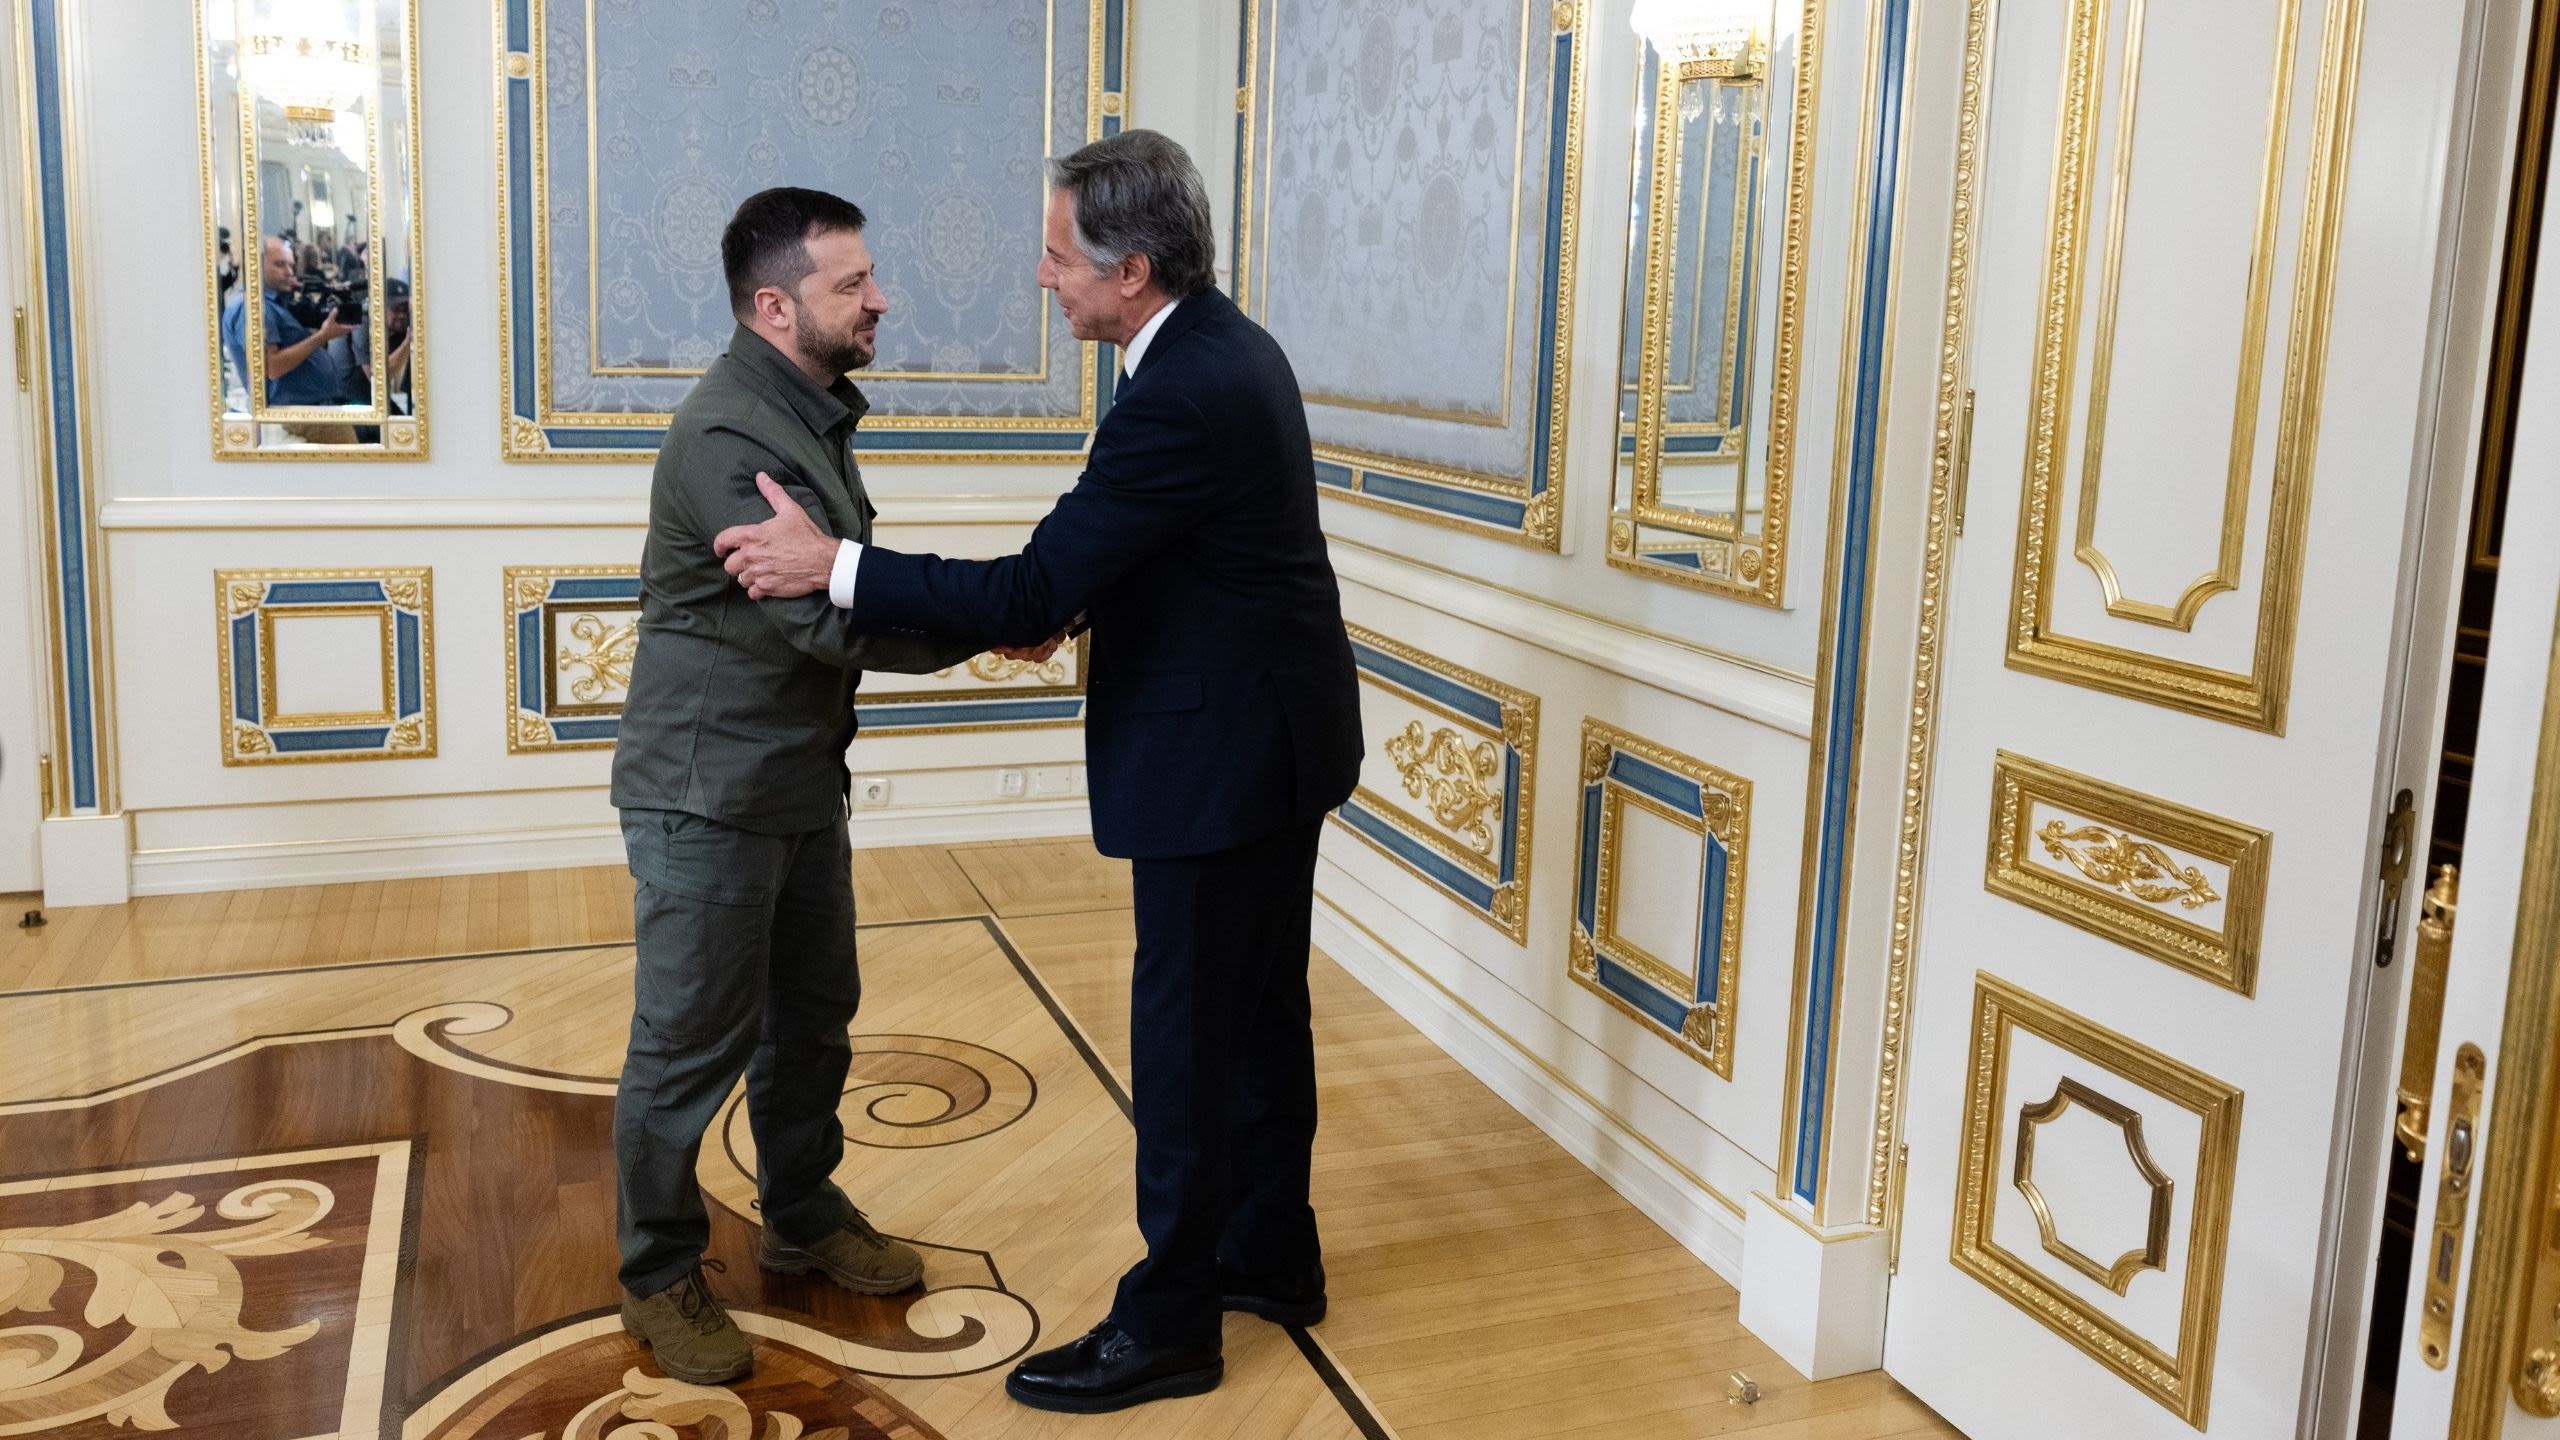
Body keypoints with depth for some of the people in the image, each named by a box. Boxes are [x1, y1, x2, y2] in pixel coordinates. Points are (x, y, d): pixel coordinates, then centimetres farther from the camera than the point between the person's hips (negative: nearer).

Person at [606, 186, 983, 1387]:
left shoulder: (809, 413, 9)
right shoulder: (725, 438, -22)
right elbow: (833, 621, -26)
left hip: (801, 781, 9)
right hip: (708, 794, -9)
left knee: (812, 1017, 19)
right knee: (693, 1044, 4)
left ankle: (803, 1218, 37)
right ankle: (660, 1276, 22)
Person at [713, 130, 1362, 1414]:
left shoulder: (1179, 398, -25)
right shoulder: (1228, 346, 7)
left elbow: (1030, 592, -26)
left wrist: (828, 564, -20)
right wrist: (1064, 605, 6)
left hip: (1218, 758, -10)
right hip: (1275, 734, 10)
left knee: (1186, 1037, 2)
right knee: (1258, 1011, 20)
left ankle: (1167, 1323, 17)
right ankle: (1272, 1255, 36)